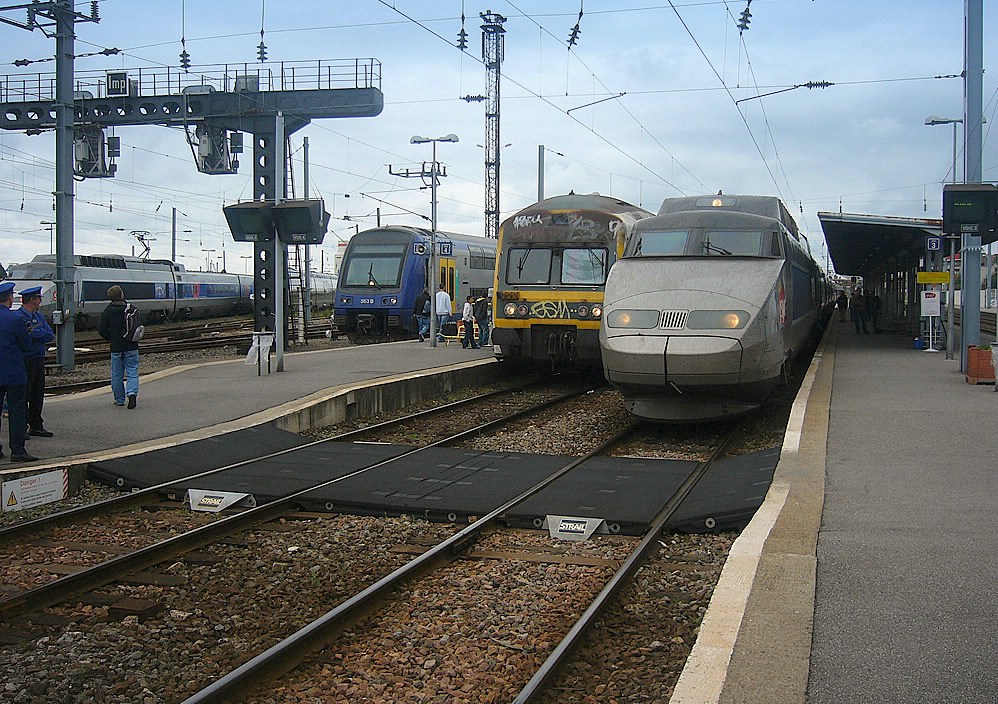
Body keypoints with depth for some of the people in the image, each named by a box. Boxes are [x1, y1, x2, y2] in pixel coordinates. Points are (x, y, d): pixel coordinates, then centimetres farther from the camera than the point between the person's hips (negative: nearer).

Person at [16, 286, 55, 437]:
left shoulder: (38, 316, 15)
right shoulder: (18, 317, -11)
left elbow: (51, 335, 4)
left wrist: (33, 333, -9)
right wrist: (40, 334, -12)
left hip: (39, 361, 8)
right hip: (25, 361, -8)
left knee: (38, 395, 12)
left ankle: (36, 426, 21)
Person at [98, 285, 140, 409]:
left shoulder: (108, 311, -4)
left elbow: (101, 329, -7)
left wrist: (111, 339, 7)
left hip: (116, 347, 0)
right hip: (131, 347, 0)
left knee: (116, 375, 11)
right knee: (132, 372, 3)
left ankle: (119, 400, 16)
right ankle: (132, 393, -21)